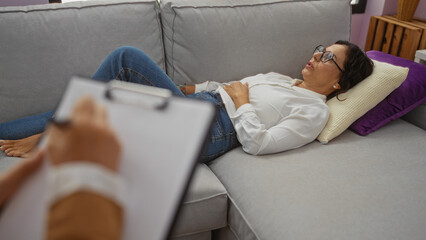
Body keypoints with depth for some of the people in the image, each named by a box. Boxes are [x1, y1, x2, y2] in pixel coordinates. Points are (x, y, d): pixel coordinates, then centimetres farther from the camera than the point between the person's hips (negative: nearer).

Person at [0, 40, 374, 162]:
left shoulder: (314, 110, -3)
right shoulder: (282, 78, 23)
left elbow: (258, 143, -14)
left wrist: (242, 100, -5)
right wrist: (190, 88, 13)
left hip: (210, 130, -8)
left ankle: (45, 138, -5)